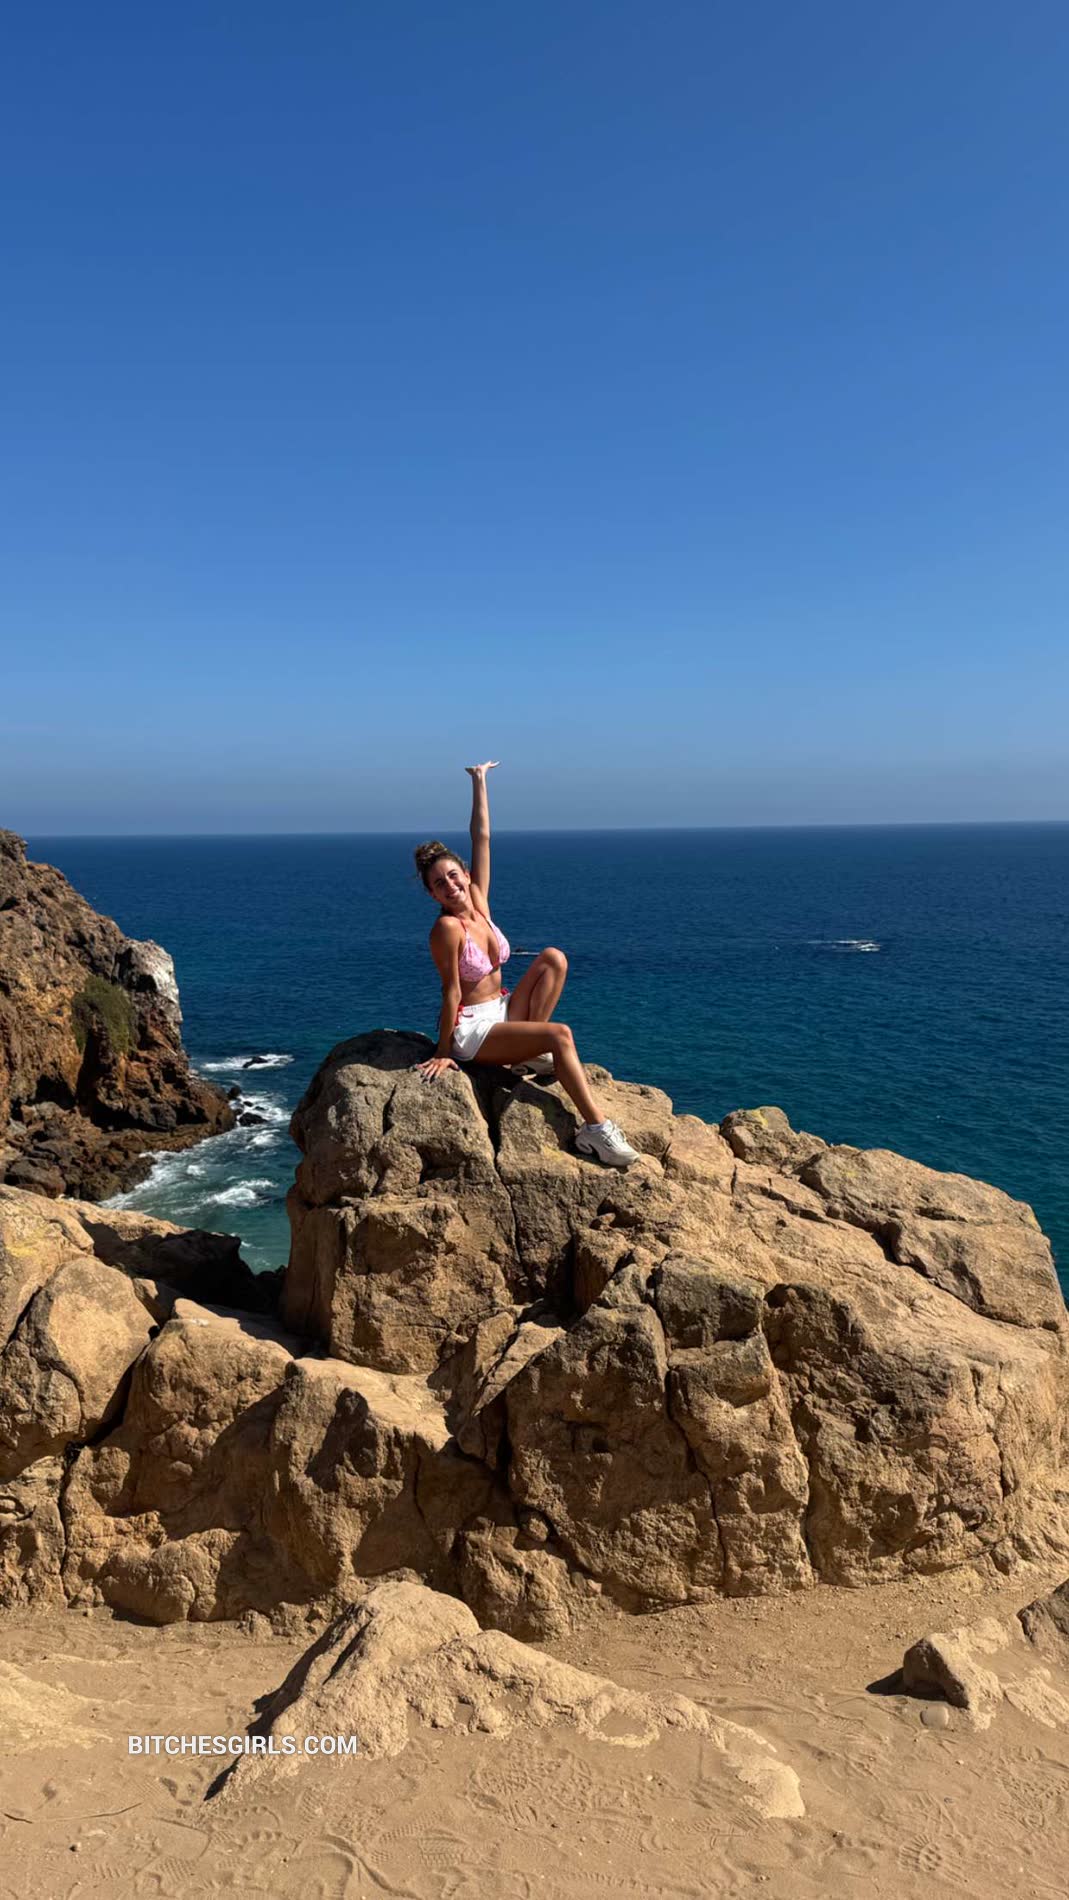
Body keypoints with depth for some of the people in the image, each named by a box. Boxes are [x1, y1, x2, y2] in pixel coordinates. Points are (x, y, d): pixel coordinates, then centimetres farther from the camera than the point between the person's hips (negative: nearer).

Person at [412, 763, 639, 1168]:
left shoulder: (478, 900, -1)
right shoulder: (447, 928, -21)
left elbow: (482, 839, 2)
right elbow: (451, 992, -19)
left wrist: (479, 781, 5)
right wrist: (443, 1053, -15)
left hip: (501, 1013, 8)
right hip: (470, 1030, -8)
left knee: (554, 958, -7)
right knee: (559, 1034, -28)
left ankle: (531, 1051, -6)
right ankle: (595, 1128, -29)